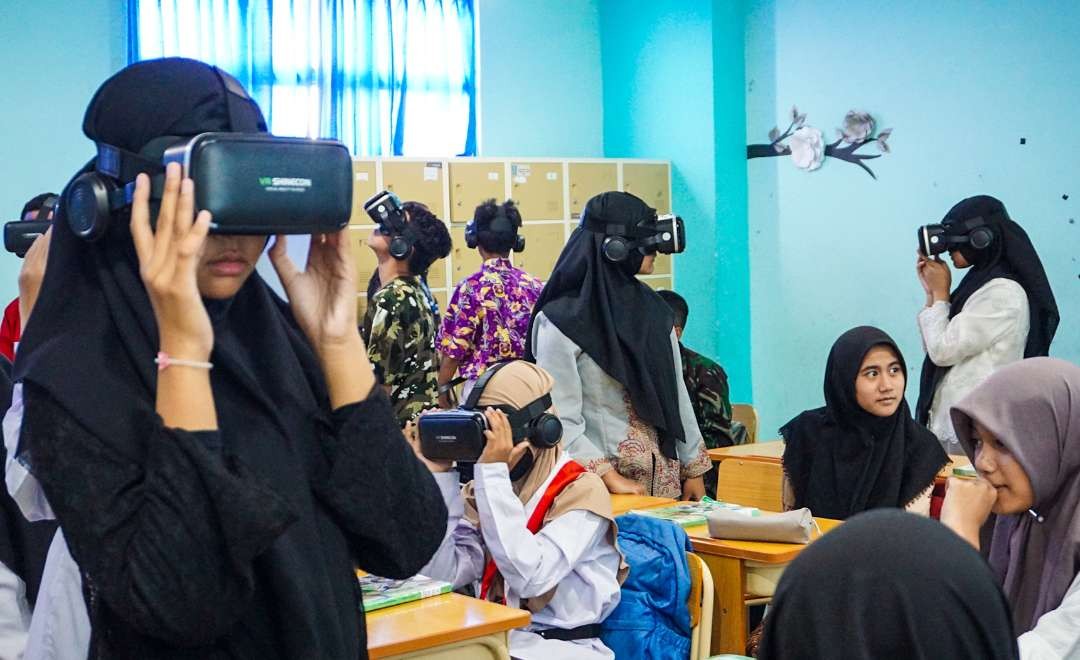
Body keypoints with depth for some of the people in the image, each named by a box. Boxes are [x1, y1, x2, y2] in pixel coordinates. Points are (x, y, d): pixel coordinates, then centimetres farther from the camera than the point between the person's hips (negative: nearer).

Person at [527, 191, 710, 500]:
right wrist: (609, 479, -20)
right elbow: (561, 419, -15)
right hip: (602, 483, -6)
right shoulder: (560, 321, -11)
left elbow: (676, 393, 11)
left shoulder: (652, 309, 8)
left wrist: (694, 469, 9)